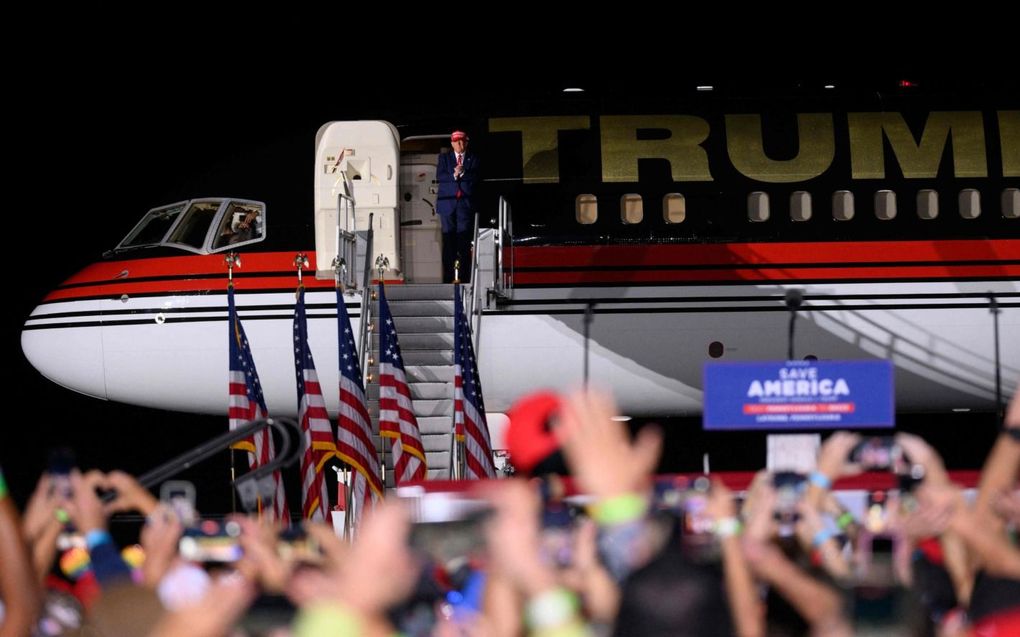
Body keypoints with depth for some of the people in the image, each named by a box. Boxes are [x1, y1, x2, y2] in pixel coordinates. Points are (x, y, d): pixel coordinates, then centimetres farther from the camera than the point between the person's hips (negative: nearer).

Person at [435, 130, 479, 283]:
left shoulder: (473, 159, 13)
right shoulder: (444, 158, 15)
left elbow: (475, 177, -2)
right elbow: (439, 176, 1)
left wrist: (462, 173, -15)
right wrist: (454, 175, -14)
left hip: (466, 204, -1)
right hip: (448, 203, 1)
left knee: (464, 242, -5)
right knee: (448, 242, -2)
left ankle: (464, 277, -4)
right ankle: (448, 278, -1)